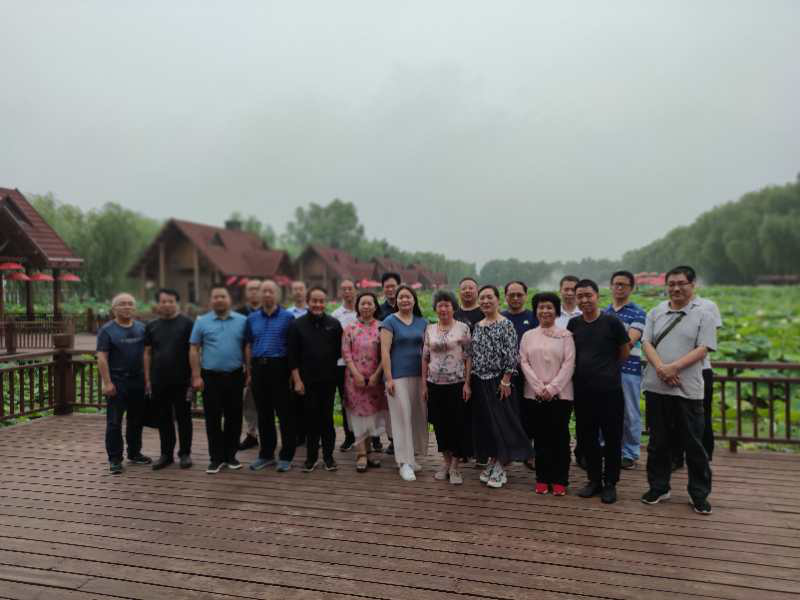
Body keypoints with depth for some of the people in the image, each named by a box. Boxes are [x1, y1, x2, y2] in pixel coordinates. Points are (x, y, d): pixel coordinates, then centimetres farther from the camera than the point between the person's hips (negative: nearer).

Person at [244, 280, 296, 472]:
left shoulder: (287, 317, -1)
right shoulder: (252, 318, 11)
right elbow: (248, 346, 14)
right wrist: (249, 372, 9)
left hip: (279, 367, -4)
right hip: (258, 368, 4)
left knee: (285, 413, 0)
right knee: (263, 413, 12)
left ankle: (286, 456, 10)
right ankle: (266, 454, 24)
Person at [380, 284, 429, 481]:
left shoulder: (422, 322, 11)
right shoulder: (390, 322, -2)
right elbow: (385, 351, -7)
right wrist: (389, 378, -13)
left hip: (419, 375, 4)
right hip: (398, 376, -4)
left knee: (418, 416, 7)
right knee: (402, 417, -4)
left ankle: (411, 456, 22)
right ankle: (404, 462, 3)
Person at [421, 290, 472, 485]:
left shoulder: (463, 328, -2)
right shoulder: (430, 329, 7)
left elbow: (468, 357, -4)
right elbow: (425, 358, 10)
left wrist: (467, 383, -9)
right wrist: (424, 384, 6)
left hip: (456, 383, -3)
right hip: (435, 384, 4)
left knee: (458, 424, 0)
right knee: (440, 424, 10)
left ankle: (454, 466, 12)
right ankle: (446, 462, 25)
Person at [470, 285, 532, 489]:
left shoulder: (506, 324, -8)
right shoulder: (477, 326, 11)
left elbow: (511, 355, -13)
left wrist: (505, 381, -16)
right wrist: (470, 381, 10)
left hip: (498, 382, -6)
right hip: (479, 382, 7)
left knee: (501, 423, -2)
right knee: (484, 423, 11)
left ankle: (500, 469, 8)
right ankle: (492, 461, 25)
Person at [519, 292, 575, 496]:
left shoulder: (565, 335, 2)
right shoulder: (528, 336, 10)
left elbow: (569, 363, -5)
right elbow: (524, 362, 2)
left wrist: (552, 388, -14)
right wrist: (539, 388, -9)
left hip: (560, 394, -2)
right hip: (534, 394, 2)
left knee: (560, 437, 2)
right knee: (540, 437, 7)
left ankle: (559, 481, 12)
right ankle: (542, 479, 16)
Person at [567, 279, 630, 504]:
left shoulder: (611, 322, -7)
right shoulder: (573, 324, 4)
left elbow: (624, 352, 4)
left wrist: (606, 368, 9)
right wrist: (585, 369, 10)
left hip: (609, 389, -4)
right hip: (582, 390, 4)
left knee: (612, 438, 5)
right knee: (587, 437, 11)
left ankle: (610, 483, 19)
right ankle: (594, 479, 26)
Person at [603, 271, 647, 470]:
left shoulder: (638, 313, -2)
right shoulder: (603, 312, 13)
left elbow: (630, 340, -14)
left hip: (629, 368, -4)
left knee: (630, 413, 4)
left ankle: (630, 453, 16)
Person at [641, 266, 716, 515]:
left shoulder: (703, 315, 1)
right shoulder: (655, 313, 10)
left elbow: (702, 349, -8)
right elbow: (647, 343, 2)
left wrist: (674, 367, -18)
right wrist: (660, 368, -15)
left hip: (688, 390, -3)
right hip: (656, 387, 3)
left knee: (694, 444, 4)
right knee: (658, 442, 13)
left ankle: (699, 494, 19)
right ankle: (658, 487, 26)